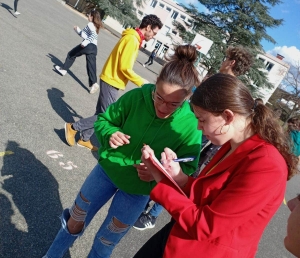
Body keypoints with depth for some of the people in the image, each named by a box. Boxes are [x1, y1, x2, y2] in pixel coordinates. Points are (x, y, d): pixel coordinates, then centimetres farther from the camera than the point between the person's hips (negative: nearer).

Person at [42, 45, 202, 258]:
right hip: (107, 170, 2)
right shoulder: (136, 96, -21)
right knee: (75, 221, 22)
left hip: (138, 190, -1)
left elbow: (188, 169, -15)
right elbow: (103, 120, -7)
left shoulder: (191, 125, -25)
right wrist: (109, 134, -29)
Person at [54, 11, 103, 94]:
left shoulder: (90, 24, 1)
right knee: (91, 67, -1)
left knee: (71, 54, 13)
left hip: (88, 45, -7)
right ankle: (94, 83, -12)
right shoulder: (95, 26, 26)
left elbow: (93, 35, -18)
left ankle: (63, 69, 19)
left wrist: (85, 42, -26)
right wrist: (77, 30, 32)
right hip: (94, 48, 8)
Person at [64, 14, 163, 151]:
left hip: (111, 80, 10)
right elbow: (125, 68, -22)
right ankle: (73, 127, 8)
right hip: (112, 81, -10)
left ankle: (84, 139, 25)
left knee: (102, 114, 14)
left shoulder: (132, 38, 13)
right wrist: (142, 82, -13)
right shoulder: (132, 40, -17)